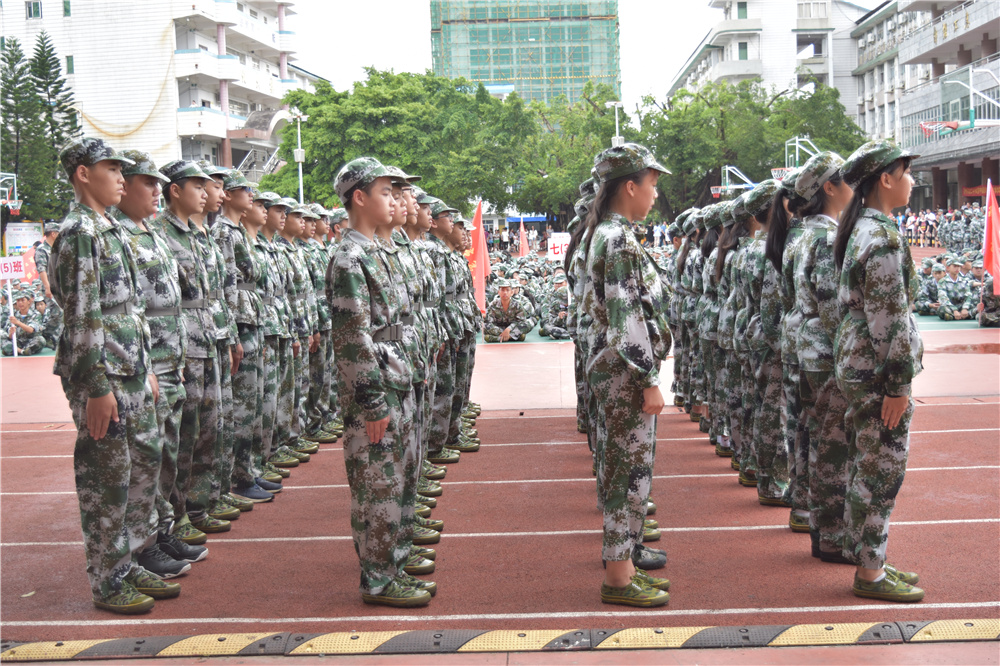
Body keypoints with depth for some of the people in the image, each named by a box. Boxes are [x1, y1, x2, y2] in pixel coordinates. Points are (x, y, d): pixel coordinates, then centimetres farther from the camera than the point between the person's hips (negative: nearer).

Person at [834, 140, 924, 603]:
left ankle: (865, 557, 27)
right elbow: (888, 318, -21)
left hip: (856, 363, 10)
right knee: (881, 470, -2)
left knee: (865, 467, 16)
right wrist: (898, 383, -19)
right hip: (877, 371, -10)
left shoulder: (860, 231, 13)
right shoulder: (884, 238, -18)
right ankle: (869, 572, 8)